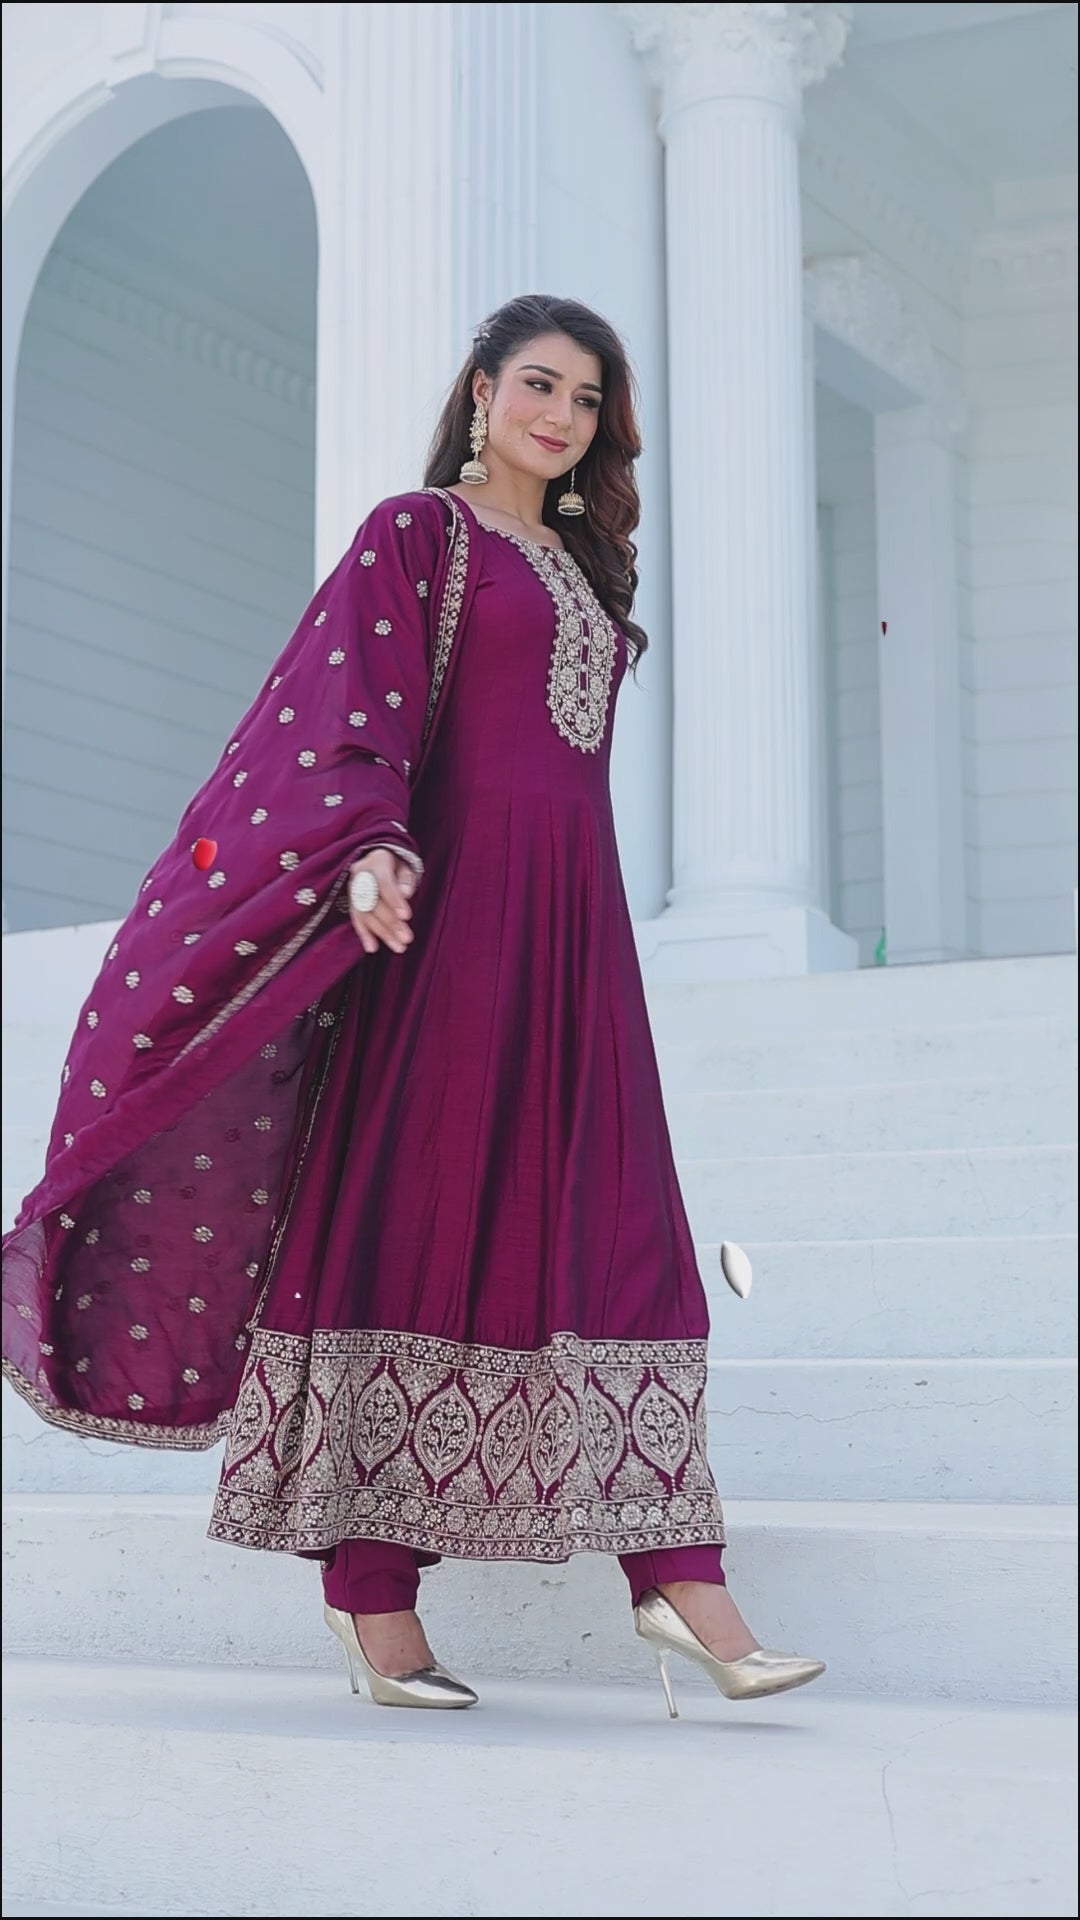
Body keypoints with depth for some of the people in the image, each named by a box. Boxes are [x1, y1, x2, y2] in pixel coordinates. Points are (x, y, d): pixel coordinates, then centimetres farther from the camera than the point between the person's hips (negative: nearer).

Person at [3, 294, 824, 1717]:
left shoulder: (580, 567, 23)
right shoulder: (417, 532, 3)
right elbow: (355, 704, -10)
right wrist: (370, 848, -28)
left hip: (573, 928, 7)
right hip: (454, 907, -7)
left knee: (615, 1240, -1)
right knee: (412, 1221, -8)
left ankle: (676, 1578, -3)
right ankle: (374, 1598, -4)